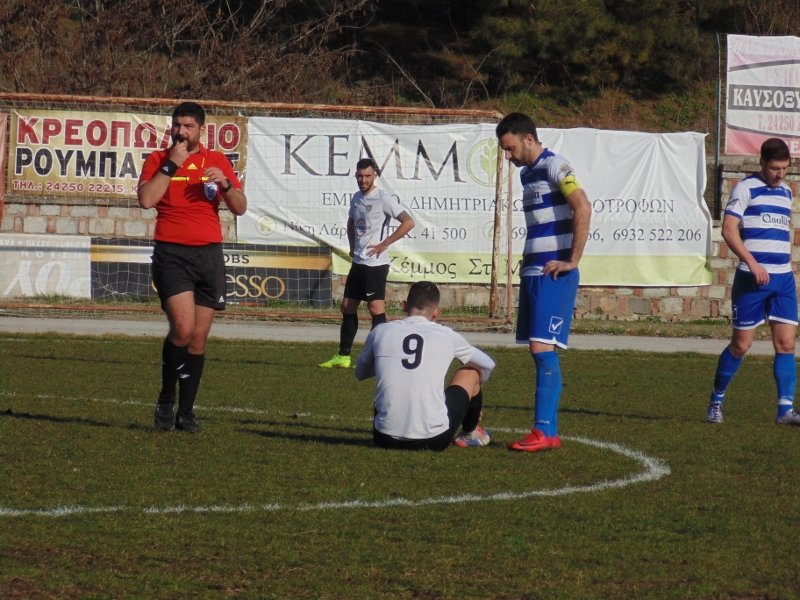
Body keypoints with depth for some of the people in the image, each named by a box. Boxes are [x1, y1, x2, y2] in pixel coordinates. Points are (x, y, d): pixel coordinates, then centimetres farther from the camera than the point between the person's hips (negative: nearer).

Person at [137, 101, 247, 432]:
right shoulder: (158, 160, 3)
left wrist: (224, 184, -11)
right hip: (171, 253, -3)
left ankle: (186, 411, 12)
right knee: (183, 328, -19)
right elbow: (146, 199, -13)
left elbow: (240, 208, 8)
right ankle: (166, 400, 0)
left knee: (199, 337, 4)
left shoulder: (218, 161, 11)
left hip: (209, 254, 3)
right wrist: (171, 164, -12)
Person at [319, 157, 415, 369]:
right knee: (348, 306, 11)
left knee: (376, 308, -11)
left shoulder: (383, 199, -11)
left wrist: (384, 244, -17)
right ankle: (343, 356, 18)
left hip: (375, 264, -9)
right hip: (358, 262, 9)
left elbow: (408, 222, -19)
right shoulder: (356, 198, 13)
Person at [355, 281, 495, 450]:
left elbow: (360, 373, 25)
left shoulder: (380, 332, 5)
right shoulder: (446, 336, 3)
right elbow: (488, 365, 23)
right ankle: (470, 433, 44)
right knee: (471, 371, 22)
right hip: (434, 440, -2)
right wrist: (474, 387, 44)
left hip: (385, 439, 2)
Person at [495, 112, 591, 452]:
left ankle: (544, 431, -15)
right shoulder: (527, 173, 18)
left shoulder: (554, 167, -11)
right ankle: (548, 431, 9)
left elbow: (583, 209, -22)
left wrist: (572, 261, -20)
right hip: (532, 272, 10)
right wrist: (528, 261, 17)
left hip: (554, 275, -10)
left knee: (543, 348, -14)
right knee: (538, 350, 7)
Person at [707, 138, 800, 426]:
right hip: (752, 279, -6)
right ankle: (716, 400, 17)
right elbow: (729, 230, -13)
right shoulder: (746, 188, -5)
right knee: (741, 344, -1)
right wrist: (752, 263, -22)